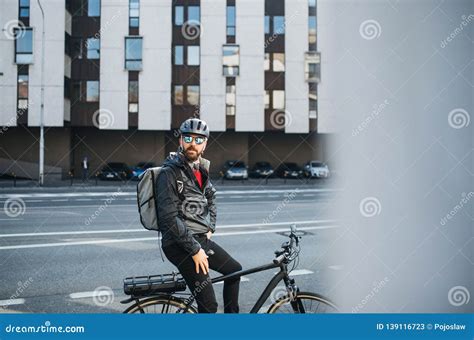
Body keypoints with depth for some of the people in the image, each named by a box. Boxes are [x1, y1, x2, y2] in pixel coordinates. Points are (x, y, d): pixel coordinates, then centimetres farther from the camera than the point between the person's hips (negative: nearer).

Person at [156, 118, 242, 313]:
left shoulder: (201, 169, 10)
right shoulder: (170, 172, -15)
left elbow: (211, 199, 28)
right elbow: (169, 218, -21)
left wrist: (210, 229, 14)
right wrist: (195, 250, -20)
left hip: (201, 239, 9)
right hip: (179, 245, -9)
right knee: (209, 304, -12)